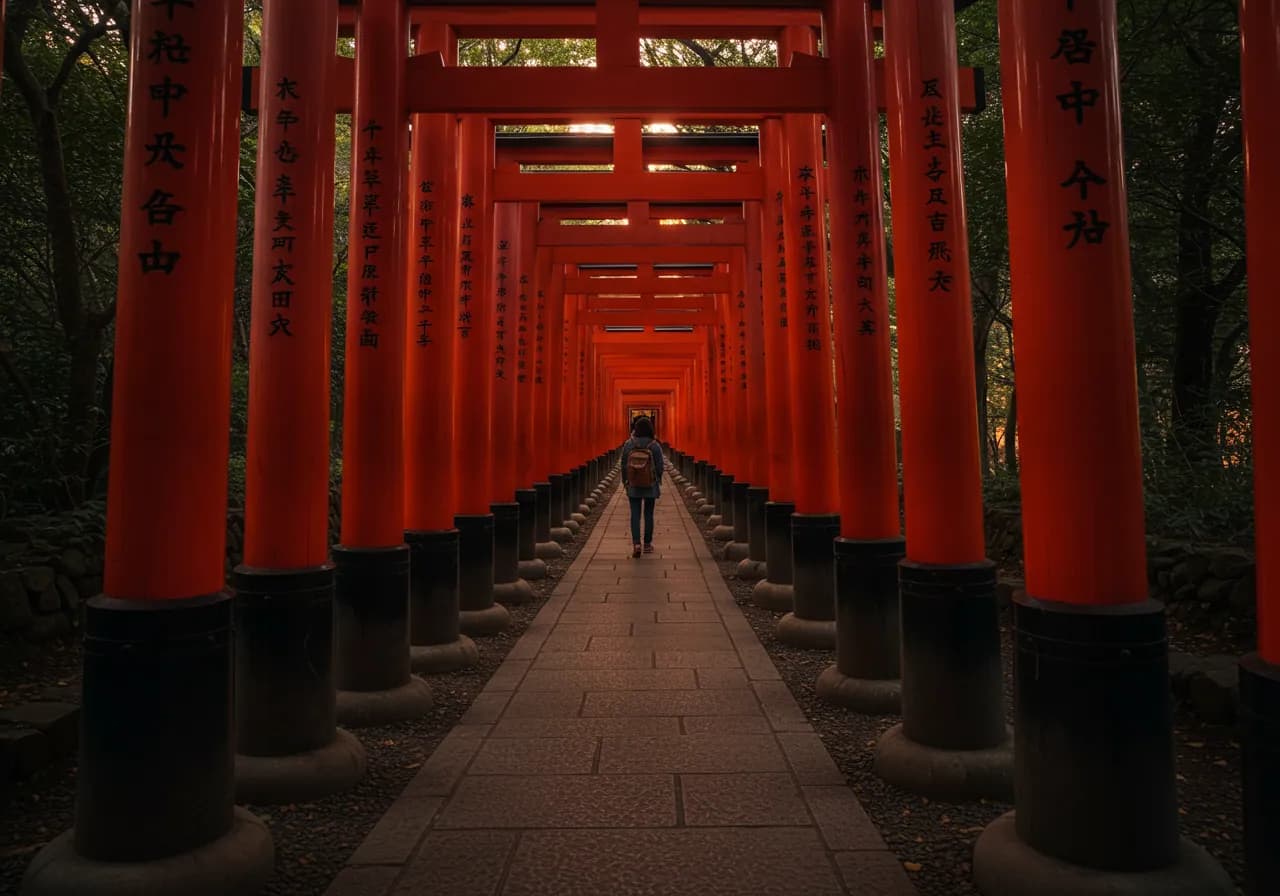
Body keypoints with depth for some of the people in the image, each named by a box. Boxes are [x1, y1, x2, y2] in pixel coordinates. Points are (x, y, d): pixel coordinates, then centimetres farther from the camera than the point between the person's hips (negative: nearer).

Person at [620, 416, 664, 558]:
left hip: (633, 486, 0)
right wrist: (658, 482, 12)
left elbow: (624, 465, 0)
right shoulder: (655, 445, -9)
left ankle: (636, 543, -13)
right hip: (651, 485, 0)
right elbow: (660, 466, -5)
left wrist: (625, 481, 13)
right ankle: (647, 544, 18)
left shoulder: (628, 444, -6)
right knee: (648, 514, 10)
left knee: (635, 514, 2)